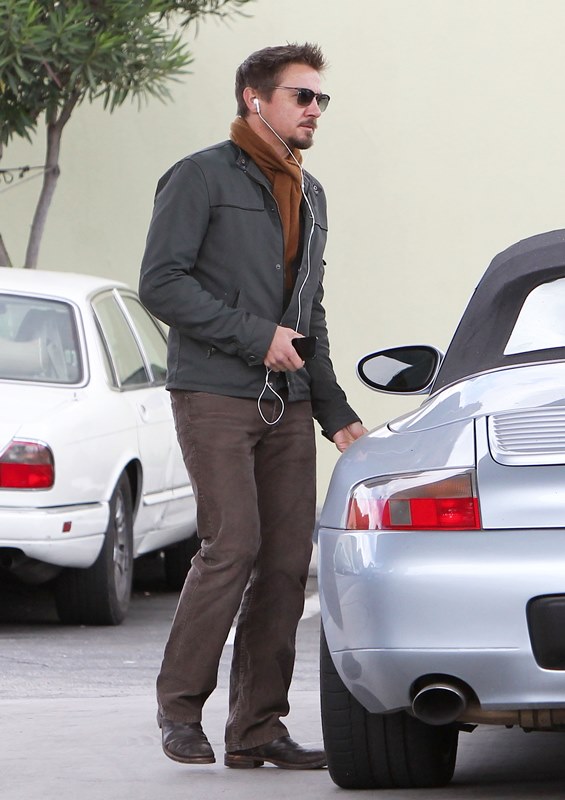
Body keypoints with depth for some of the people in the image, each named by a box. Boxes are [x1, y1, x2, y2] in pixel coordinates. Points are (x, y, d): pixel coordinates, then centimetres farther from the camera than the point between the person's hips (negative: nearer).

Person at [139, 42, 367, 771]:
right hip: (214, 395, -7)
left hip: (286, 404, 7)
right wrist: (254, 337, -14)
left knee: (288, 560, 0)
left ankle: (257, 730, 5)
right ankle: (180, 705, 0)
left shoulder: (309, 196, 19)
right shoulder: (202, 178, -4)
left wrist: (334, 411, 16)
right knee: (233, 546, -15)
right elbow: (161, 283, -11)